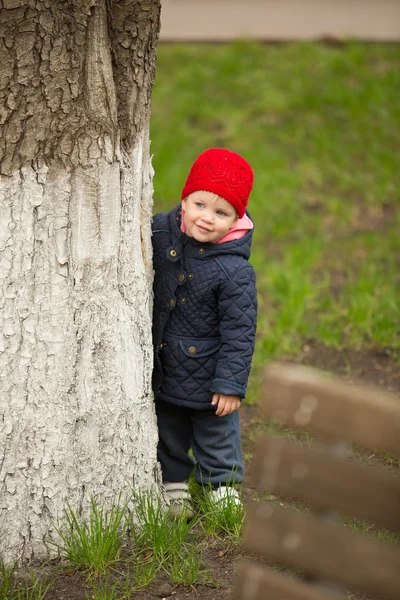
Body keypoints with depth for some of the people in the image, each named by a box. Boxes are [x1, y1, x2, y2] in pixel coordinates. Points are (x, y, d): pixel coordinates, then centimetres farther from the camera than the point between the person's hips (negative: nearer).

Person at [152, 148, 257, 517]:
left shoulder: (235, 271, -23)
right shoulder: (161, 232, -12)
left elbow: (239, 331, -18)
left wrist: (230, 385, -16)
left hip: (206, 373, -4)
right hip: (162, 368, 4)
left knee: (217, 432, 15)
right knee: (168, 431, 20)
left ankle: (223, 488, 35)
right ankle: (174, 483, 40)